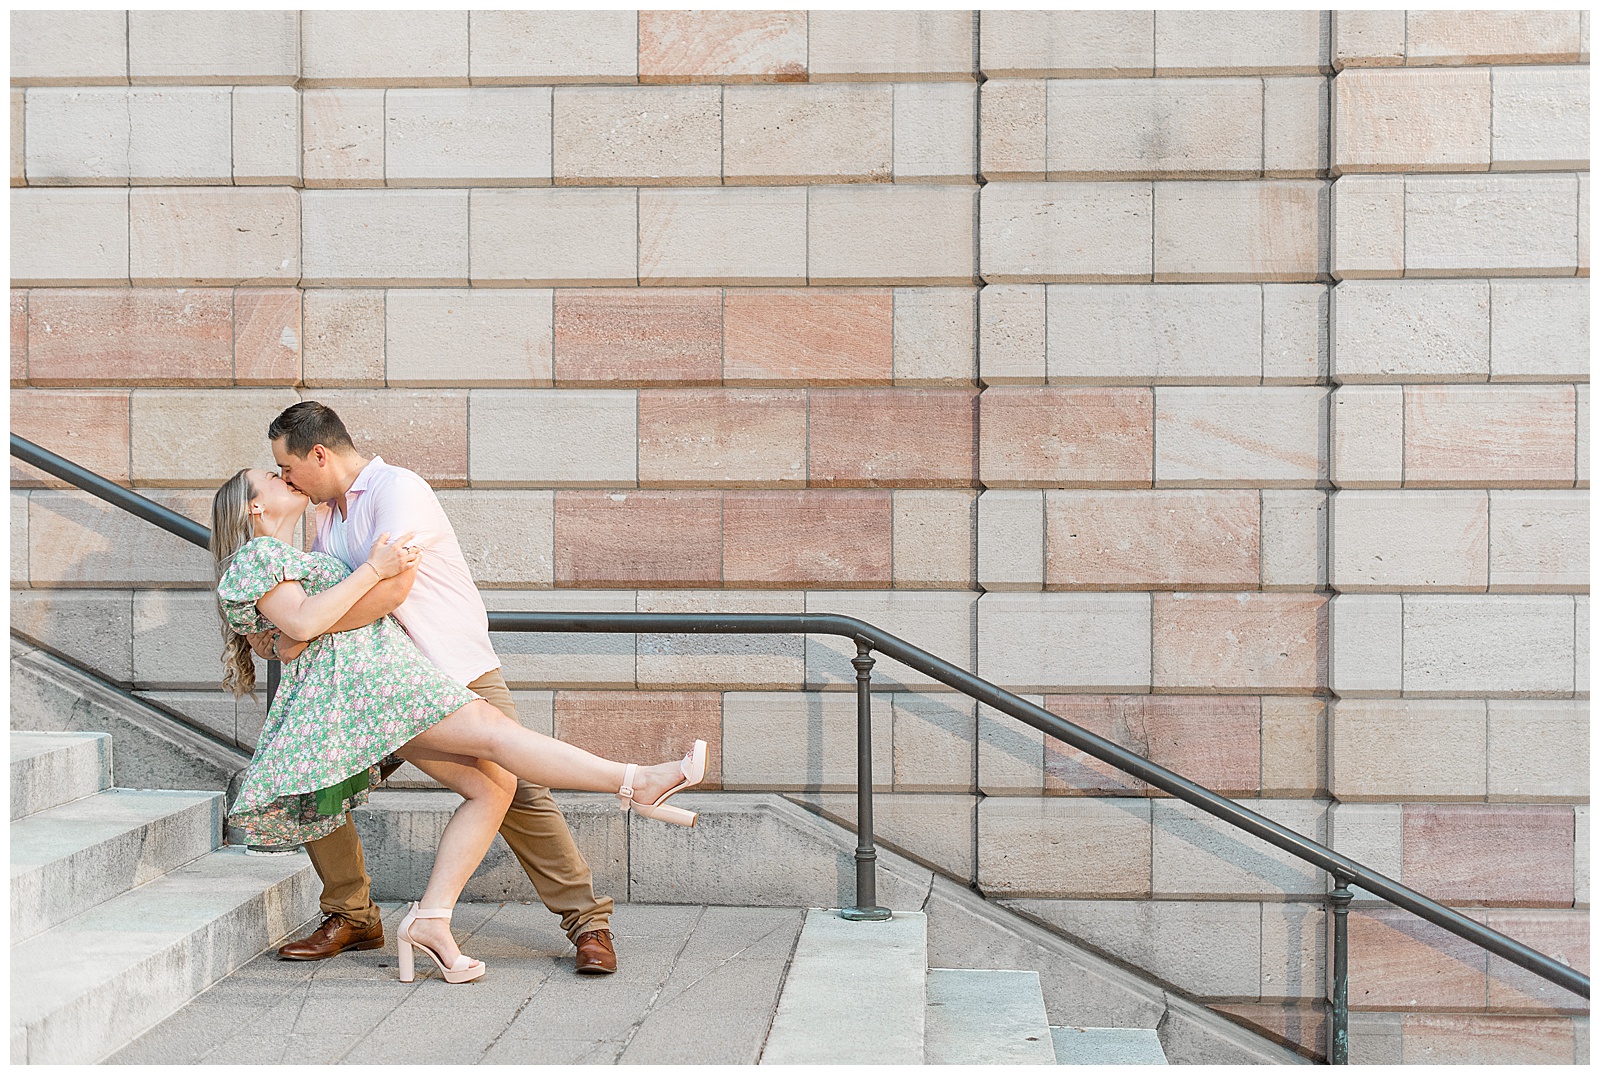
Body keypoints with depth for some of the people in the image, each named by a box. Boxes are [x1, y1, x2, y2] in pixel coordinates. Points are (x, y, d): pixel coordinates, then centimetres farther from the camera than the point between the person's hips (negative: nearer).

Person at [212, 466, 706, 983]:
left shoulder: (294, 562, 35)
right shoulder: (257, 554, 5)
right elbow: (301, 622, -12)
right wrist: (373, 569, -12)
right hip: (359, 674, -10)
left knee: (491, 784, -7)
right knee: (494, 730, -21)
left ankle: (430, 920, -14)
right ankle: (636, 782, -32)